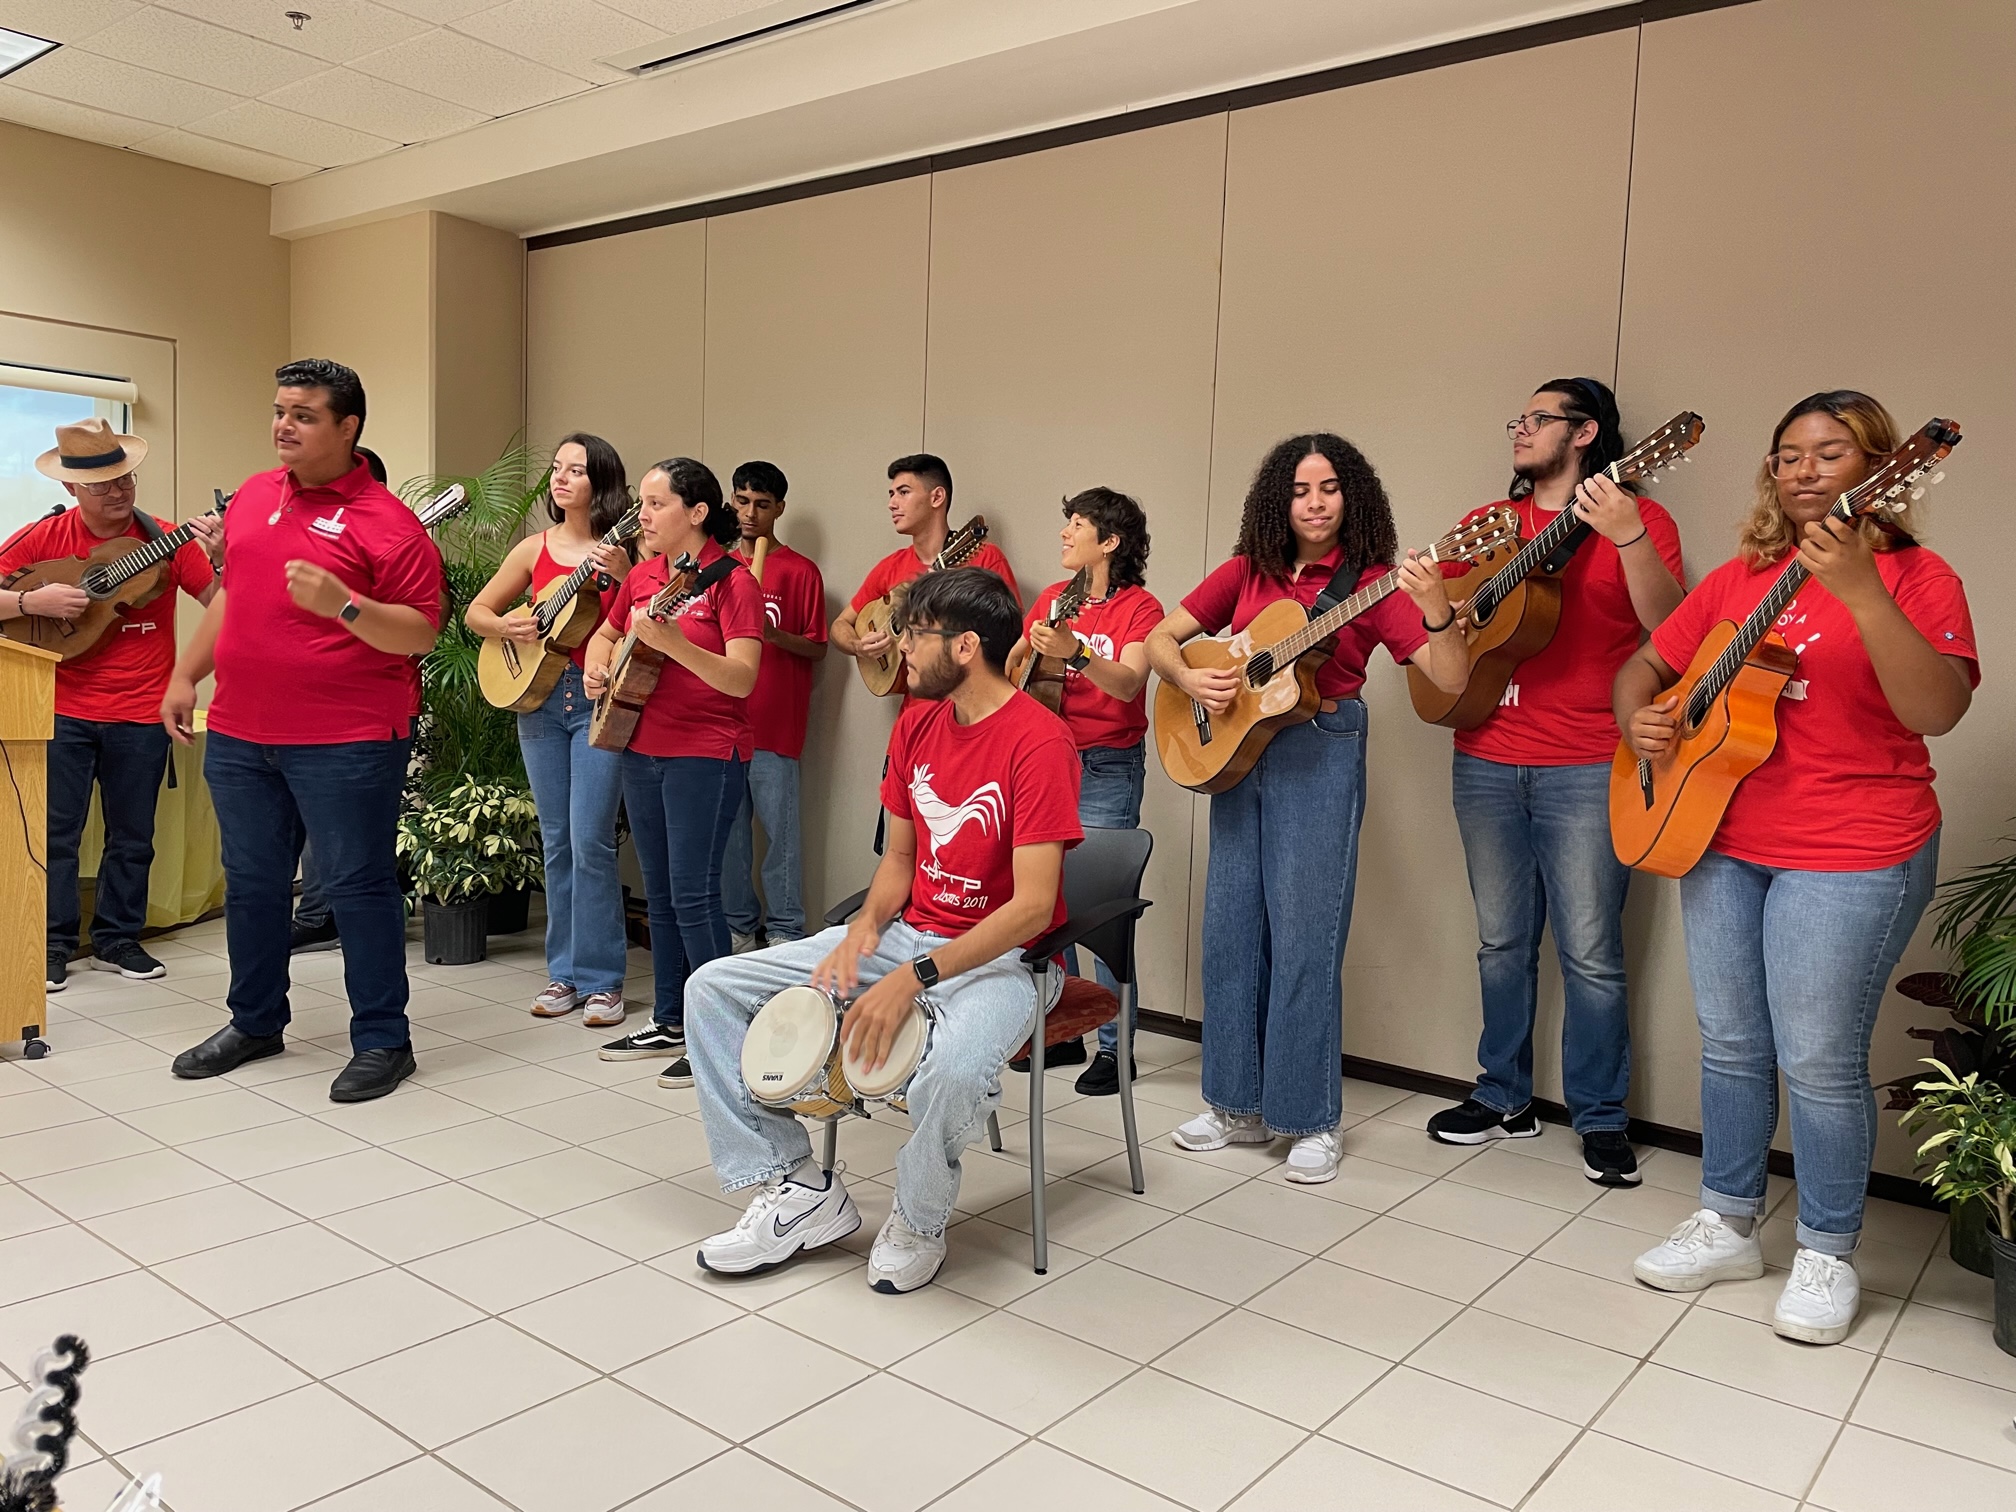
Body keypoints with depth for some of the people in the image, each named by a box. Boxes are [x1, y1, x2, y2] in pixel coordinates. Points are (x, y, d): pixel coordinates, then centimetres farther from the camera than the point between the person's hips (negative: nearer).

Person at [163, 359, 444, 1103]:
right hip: (240, 735, 7)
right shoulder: (250, 497, 12)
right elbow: (228, 596, 23)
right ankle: (255, 1022, 33)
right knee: (250, 883, 16)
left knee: (358, 886, 1)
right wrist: (185, 677, 20)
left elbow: (420, 632, -15)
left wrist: (341, 603, -29)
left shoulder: (384, 520, -11)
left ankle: (382, 1040, 12)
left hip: (346, 742, -7)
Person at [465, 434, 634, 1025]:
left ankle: (602, 980, 3)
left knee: (590, 842, -8)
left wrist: (619, 578, -22)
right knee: (556, 842, 10)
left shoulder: (618, 552, -2)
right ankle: (565, 972, 19)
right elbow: (475, 612, 16)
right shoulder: (535, 549, 9)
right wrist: (506, 626, -5)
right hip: (539, 697, 5)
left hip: (599, 699, -4)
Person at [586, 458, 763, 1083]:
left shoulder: (731, 579, -11)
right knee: (659, 894, 13)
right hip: (642, 750, 8)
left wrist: (671, 642, -33)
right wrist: (596, 669, 7)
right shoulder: (642, 576, 10)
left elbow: (742, 679, -21)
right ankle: (670, 1023, 25)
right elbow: (605, 634, 28)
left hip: (706, 757, -8)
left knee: (692, 895, -7)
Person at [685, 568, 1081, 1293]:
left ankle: (918, 1223, -6)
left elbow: (1032, 907, -24)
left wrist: (914, 977, -29)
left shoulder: (1038, 742, -19)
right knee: (715, 987, -2)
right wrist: (867, 926, -8)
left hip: (1001, 957, -7)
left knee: (956, 1066, -40)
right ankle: (797, 1186, 2)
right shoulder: (916, 723, 6)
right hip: (908, 934, 8)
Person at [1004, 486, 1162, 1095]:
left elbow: (1128, 683, -23)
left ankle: (1115, 1046, 6)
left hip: (1107, 769, -6)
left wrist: (1077, 653, -38)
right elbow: (1010, 662, 21)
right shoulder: (1053, 598, 11)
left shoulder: (1139, 607, -6)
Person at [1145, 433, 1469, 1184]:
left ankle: (1312, 1122, 13)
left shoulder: (1371, 583, -4)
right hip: (1236, 749, 5)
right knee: (1231, 931, 10)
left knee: (1303, 940, -2)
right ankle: (1239, 1105, 24)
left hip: (1321, 758, -5)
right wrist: (1190, 679, -9)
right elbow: (1161, 639, 11)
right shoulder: (1247, 571, 7)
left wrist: (1437, 610, -31)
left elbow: (1451, 679, -13)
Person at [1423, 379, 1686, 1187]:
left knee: (1590, 952, -1)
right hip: (1487, 763, 5)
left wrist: (1628, 537, -28)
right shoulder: (1489, 523, 14)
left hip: (1586, 771, -4)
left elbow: (1669, 626, -14)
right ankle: (1505, 1098, 25)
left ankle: (1602, 1118, 14)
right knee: (1502, 941, 12)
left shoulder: (1637, 518, 0)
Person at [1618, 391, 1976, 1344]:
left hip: (1853, 857, -5)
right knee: (1730, 1044, 13)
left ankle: (1826, 1256, 21)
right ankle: (1729, 1226, 29)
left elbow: (1937, 710, -22)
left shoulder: (1913, 577, -6)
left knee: (1818, 1062, 1)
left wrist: (1858, 589, -31)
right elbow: (1646, 665, 15)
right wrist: (1639, 720, -7)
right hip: (1722, 842, 5)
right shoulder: (1739, 577, 9)